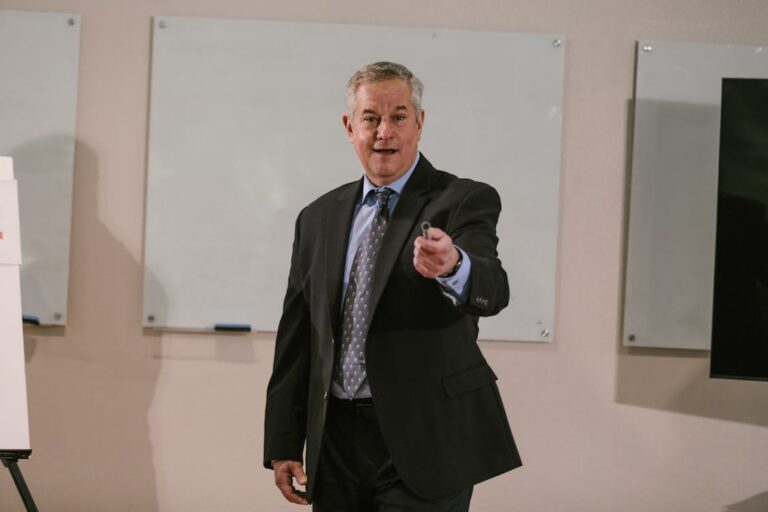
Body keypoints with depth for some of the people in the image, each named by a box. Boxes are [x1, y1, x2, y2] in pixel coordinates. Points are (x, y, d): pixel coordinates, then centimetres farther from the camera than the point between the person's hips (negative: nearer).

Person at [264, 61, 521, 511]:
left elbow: (492, 290, -23)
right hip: (336, 443, 4)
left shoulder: (465, 201, -4)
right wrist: (283, 445, 8)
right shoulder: (319, 218, 10)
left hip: (424, 445, -4)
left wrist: (452, 266, -46)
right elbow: (296, 336, 13)